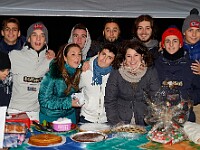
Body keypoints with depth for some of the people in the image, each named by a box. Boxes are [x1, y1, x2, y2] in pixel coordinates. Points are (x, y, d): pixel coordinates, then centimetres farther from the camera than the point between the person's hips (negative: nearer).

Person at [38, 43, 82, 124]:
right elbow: (44, 99, -20)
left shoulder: (79, 72, -8)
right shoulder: (53, 73, -22)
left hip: (69, 115, 4)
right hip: (50, 116, -4)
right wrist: (69, 103, -23)